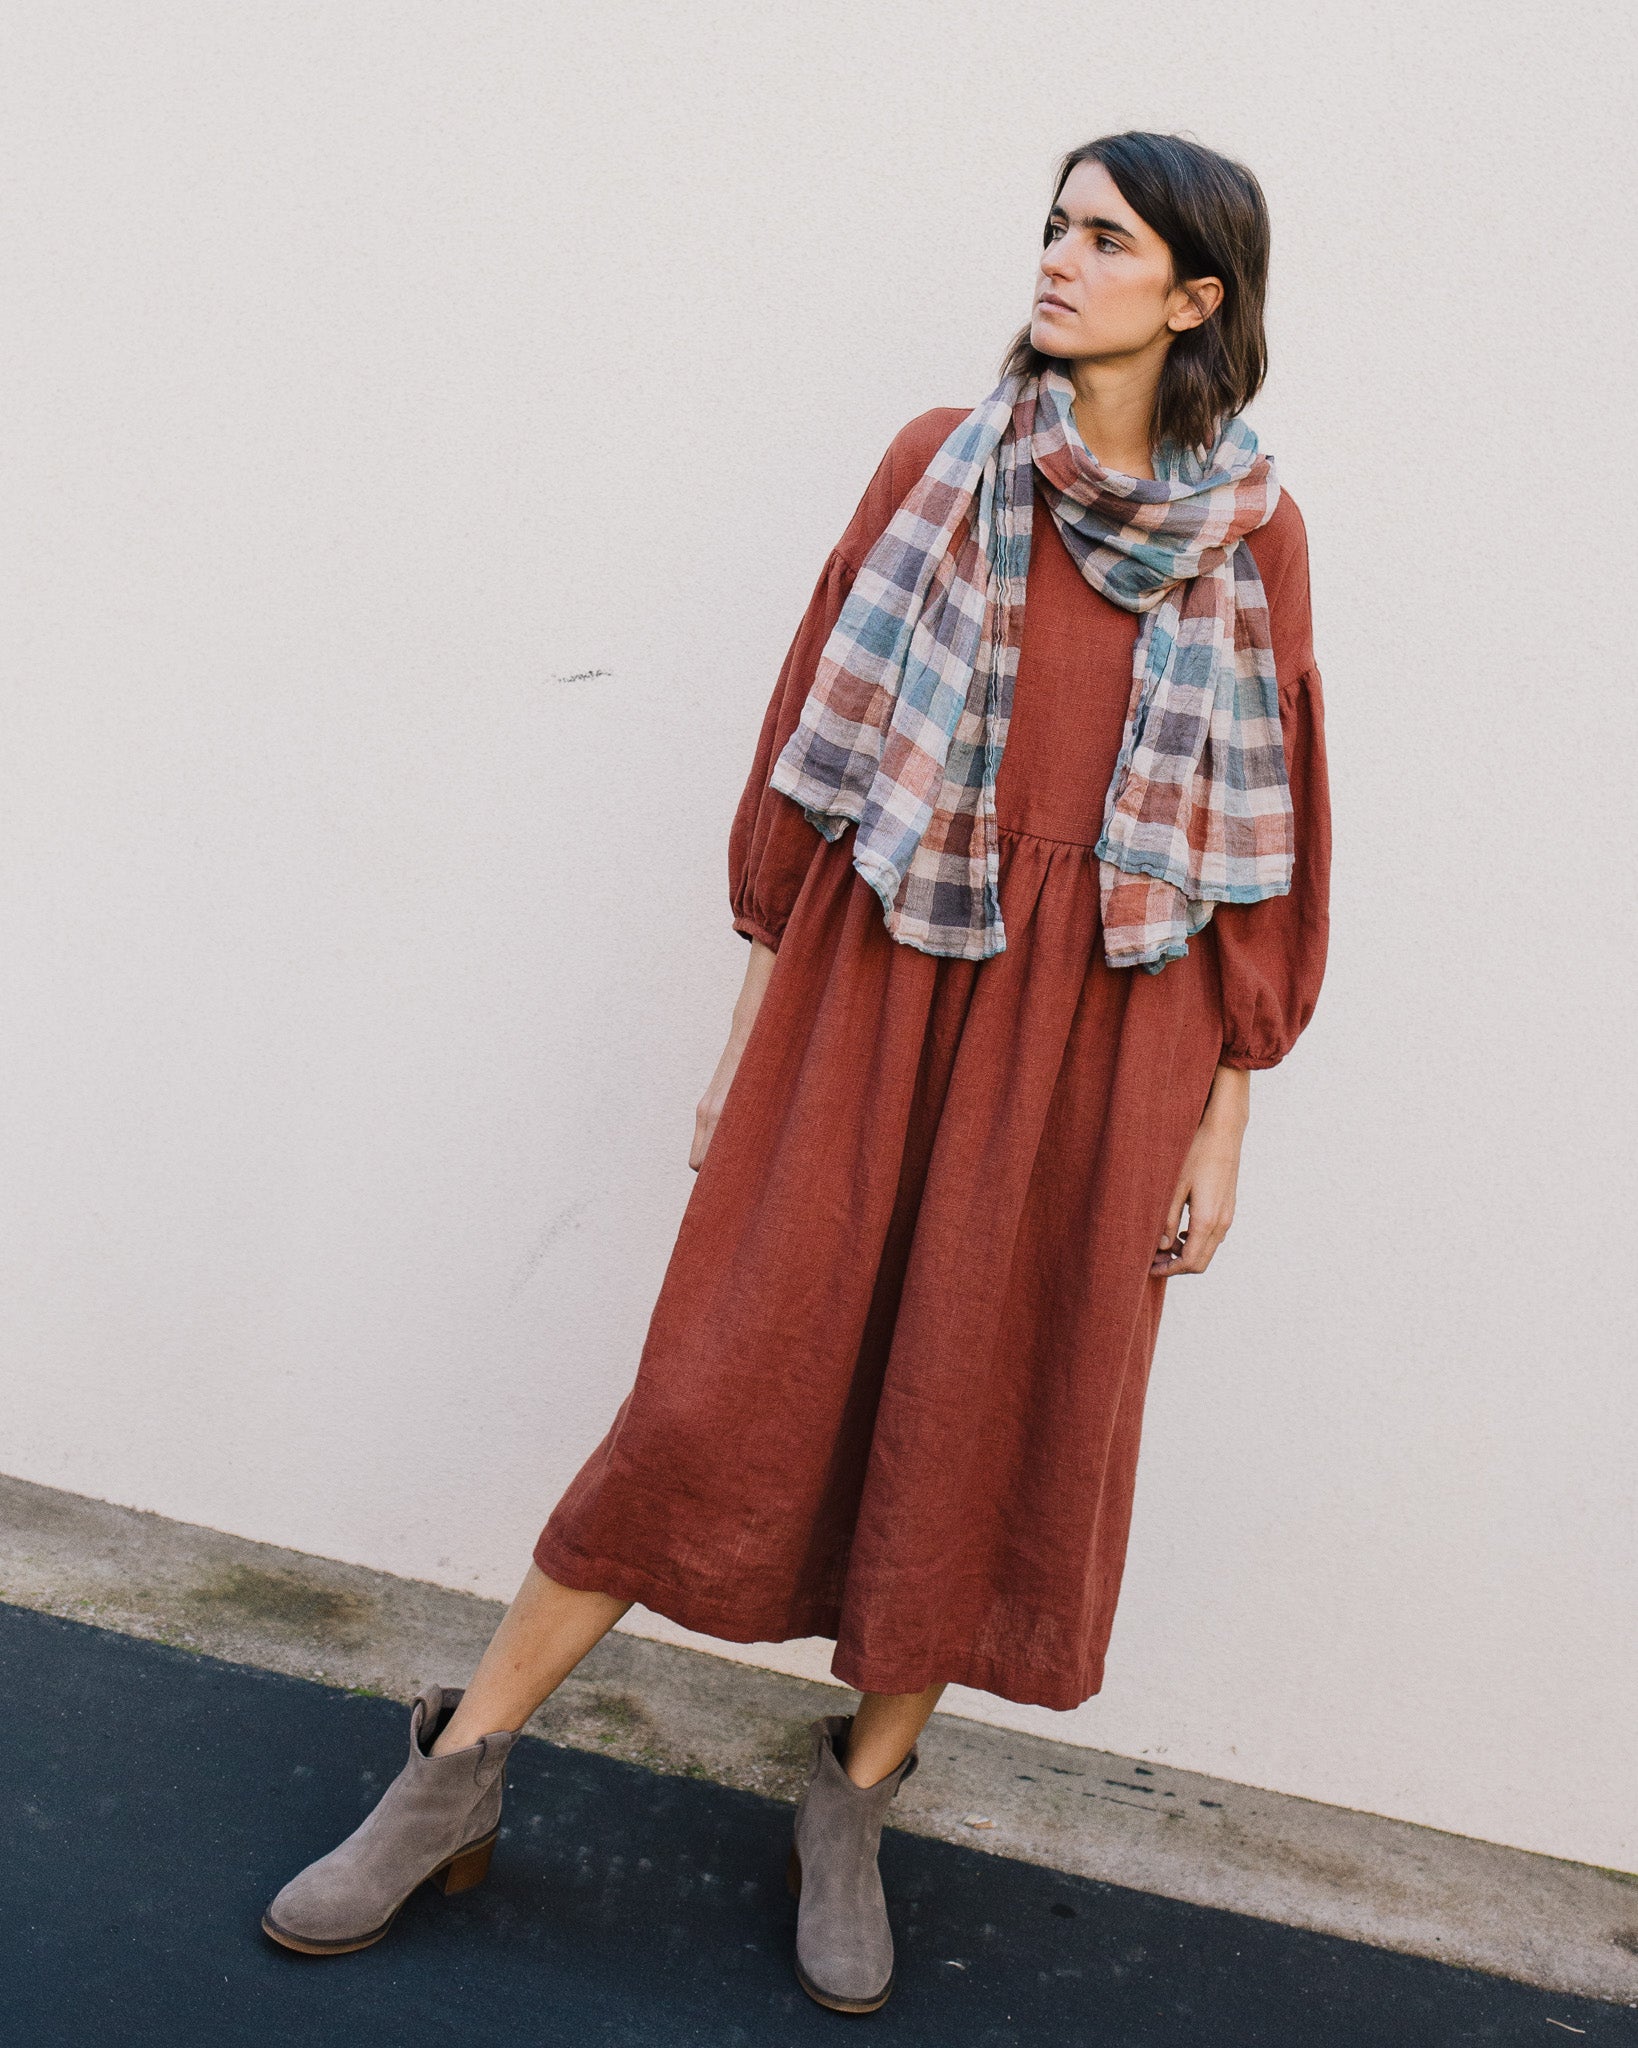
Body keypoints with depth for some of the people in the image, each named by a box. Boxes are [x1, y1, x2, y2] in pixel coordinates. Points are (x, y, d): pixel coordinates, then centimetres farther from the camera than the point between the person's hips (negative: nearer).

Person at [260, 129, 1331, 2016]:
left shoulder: (1253, 534, 3)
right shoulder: (938, 464, 4)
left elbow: (1263, 835, 5)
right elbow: (823, 735, 5)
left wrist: (1225, 1115, 3)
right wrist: (757, 1012, 4)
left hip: (1099, 1024, 1)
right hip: (877, 974, 0)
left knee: (988, 1428, 7)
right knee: (728, 1383, 1)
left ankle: (853, 1809, 30)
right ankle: (452, 1777, 18)